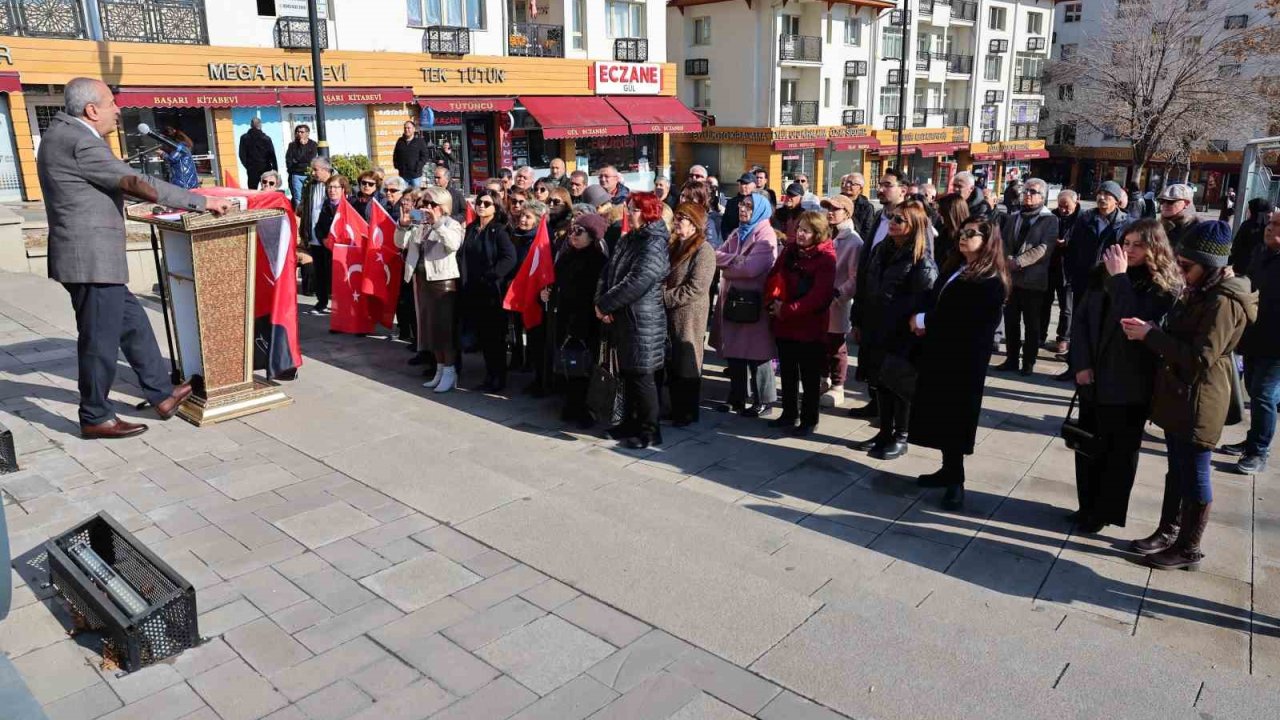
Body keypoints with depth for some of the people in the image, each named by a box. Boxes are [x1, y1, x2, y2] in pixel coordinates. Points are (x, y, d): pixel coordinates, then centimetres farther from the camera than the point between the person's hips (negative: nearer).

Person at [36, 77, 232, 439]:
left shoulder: (63, 131, 15)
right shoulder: (81, 142, -17)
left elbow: (118, 183, 20)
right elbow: (137, 183, -18)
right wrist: (202, 201, -13)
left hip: (87, 257, 11)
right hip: (92, 258, -11)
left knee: (133, 323, 17)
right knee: (100, 339, 0)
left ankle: (161, 394, 27)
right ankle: (95, 418, 12)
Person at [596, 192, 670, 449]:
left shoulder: (654, 244, -13)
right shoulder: (628, 240, 14)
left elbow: (635, 283, -22)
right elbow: (608, 272, 10)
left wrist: (605, 304, -15)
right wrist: (600, 300, -7)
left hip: (643, 321, -8)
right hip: (623, 319, 9)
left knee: (641, 377, -3)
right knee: (627, 373, 16)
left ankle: (649, 431, 9)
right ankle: (630, 423, 29)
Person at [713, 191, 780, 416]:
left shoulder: (766, 236, -10)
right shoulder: (737, 233, 16)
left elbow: (752, 268, -21)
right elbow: (717, 256, 7)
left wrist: (727, 268, -7)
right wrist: (735, 258, -13)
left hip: (754, 302, -8)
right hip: (732, 299, 8)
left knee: (757, 353, 0)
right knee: (733, 351, 12)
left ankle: (762, 401, 11)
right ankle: (736, 397, 24)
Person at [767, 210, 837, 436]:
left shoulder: (825, 257, -13)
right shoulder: (789, 250, 7)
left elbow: (818, 296, -20)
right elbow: (774, 276, 8)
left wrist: (787, 310, -20)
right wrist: (774, 301, -11)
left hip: (809, 326, -6)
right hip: (784, 324, 6)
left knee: (809, 376, 5)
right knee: (787, 372, 17)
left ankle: (809, 420, 16)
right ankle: (789, 414, 31)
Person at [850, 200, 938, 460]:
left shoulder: (922, 263, -12)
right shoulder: (880, 251, 9)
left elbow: (922, 303, -16)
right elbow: (863, 288, 12)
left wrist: (910, 337, -18)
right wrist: (858, 322, 10)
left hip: (901, 336, -7)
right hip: (874, 331, 7)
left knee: (899, 385, 5)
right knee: (880, 381, 14)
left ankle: (900, 438, 18)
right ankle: (885, 432, 28)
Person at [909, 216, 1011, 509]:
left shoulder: (990, 280, -14)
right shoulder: (953, 268, 14)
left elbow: (965, 320, -21)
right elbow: (934, 302, 15)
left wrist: (923, 321, -14)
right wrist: (922, 323, -5)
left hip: (965, 359, -8)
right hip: (939, 353, 8)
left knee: (955, 417, 0)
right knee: (941, 414, 12)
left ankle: (956, 480, 11)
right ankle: (949, 469, 25)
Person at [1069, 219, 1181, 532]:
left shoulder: (1165, 288, -9)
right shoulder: (1102, 276, 4)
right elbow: (1081, 319, 4)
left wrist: (1120, 278, -21)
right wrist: (1081, 364, -7)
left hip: (1129, 385, -5)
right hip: (1093, 379, 5)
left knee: (1120, 450, 9)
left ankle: (1105, 511, 22)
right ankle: (1088, 506, 28)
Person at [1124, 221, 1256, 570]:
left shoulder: (1223, 302, -20)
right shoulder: (1201, 293, 10)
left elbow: (1199, 358, -25)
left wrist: (1151, 335, -21)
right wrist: (1151, 330, -4)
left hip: (1198, 401, -9)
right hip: (1178, 395, 9)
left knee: (1194, 474, 3)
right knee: (1177, 468, 19)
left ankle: (1189, 548, 16)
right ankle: (1168, 531, 32)